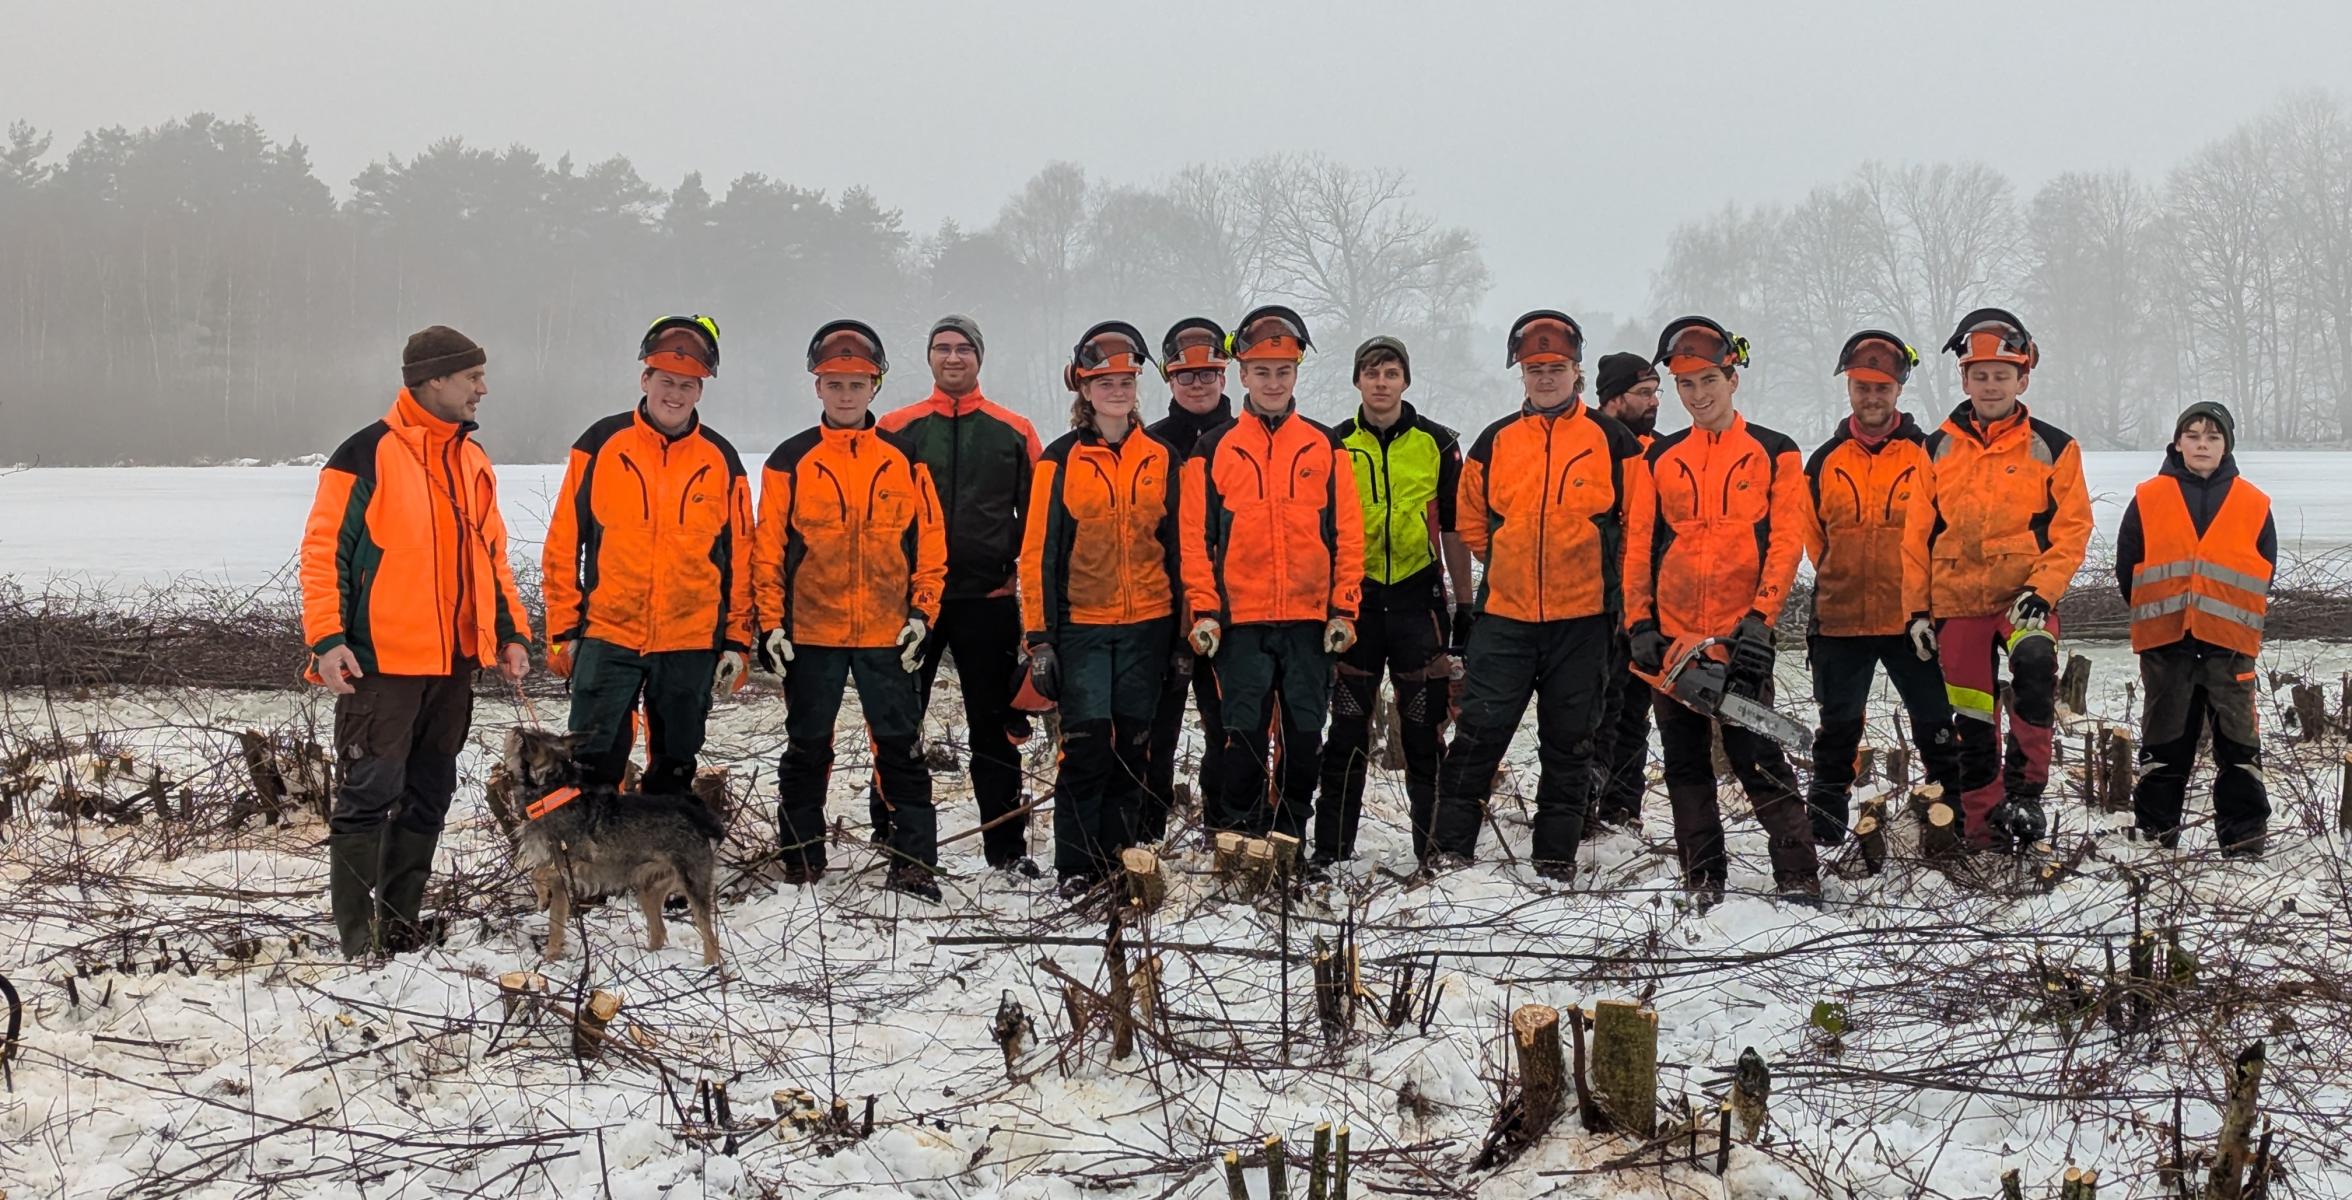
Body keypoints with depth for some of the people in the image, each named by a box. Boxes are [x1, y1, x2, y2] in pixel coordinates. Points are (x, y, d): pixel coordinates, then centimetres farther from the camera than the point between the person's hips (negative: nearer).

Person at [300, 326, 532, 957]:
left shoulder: (473, 460, 14)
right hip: (381, 663, -7)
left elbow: (490, 553, 21)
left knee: (428, 798, 11)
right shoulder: (367, 455, -8)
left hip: (454, 663, 7)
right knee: (370, 796, -5)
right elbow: (323, 550, -9)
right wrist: (327, 639, -16)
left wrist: (511, 632, 14)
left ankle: (402, 928, 21)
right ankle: (358, 940, 1)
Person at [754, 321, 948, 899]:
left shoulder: (904, 457, 5)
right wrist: (771, 624, -3)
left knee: (901, 748, 1)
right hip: (810, 632, 0)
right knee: (806, 750, 9)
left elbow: (930, 541, 6)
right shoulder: (790, 461, 3)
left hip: (887, 634, 0)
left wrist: (922, 613, -3)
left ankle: (915, 864, 5)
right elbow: (768, 549, 3)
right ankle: (800, 865, 18)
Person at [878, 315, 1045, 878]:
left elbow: (1036, 513, 9)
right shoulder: (897, 429, 6)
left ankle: (1007, 846, 12)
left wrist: (1014, 568, 1)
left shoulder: (1013, 431, 6)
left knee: (994, 726, 5)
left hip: (987, 599, 0)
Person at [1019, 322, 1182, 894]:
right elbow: (1040, 551, -1)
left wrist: (1183, 630, 9)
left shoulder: (1161, 458, 8)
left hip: (1146, 625, 3)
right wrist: (1040, 638, -7)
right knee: (1087, 743, -10)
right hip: (1081, 624, -3)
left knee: (1130, 747, 6)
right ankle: (1076, 870, -2)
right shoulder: (1062, 459, 0)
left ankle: (1119, 863, 14)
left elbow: (1176, 545, 12)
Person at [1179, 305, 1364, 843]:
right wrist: (1203, 611, -5)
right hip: (1241, 622, -1)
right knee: (1244, 737, -3)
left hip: (1311, 621, 1)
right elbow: (1196, 537, 3)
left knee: (1305, 736, 3)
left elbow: (1347, 532, 6)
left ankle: (1289, 837, 15)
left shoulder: (1326, 447, 9)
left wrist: (1343, 610, -2)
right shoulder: (1213, 451, 6)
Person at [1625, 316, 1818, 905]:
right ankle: (1703, 880, 14)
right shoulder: (1660, 458, 12)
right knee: (1685, 763, 7)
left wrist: (1761, 616, -12)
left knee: (1758, 756, -8)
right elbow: (1641, 545, 10)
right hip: (1673, 634, 4)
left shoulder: (1774, 454, 4)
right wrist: (1640, 622, 1)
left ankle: (1798, 876, -5)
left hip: (1740, 635, -4)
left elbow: (1785, 541, -2)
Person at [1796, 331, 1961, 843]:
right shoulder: (1824, 461, 5)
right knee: (1837, 729, 13)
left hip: (1912, 621, -2)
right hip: (1839, 621, 2)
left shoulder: (1926, 454, -1)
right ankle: (1824, 819, 22)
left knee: (1937, 725, 2)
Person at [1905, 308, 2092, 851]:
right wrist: (1917, 609, 4)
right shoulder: (1937, 450, 7)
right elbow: (1918, 535, 9)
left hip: (2025, 596, -2)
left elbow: (2072, 527, -1)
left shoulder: (2052, 448, 2)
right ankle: (1984, 831, 17)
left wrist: (2041, 589, -14)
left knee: (2035, 665, -32)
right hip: (1957, 601, 3)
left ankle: (2024, 790, -22)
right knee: (1971, 723, 5)